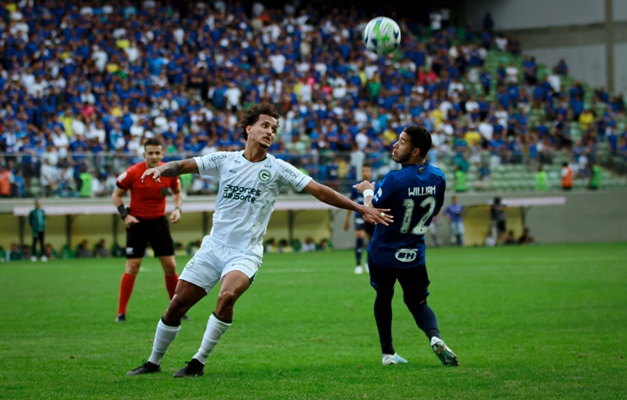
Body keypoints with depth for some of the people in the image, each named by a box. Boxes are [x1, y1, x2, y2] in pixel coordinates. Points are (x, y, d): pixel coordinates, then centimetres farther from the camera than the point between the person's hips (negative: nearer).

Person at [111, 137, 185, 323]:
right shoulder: (132, 172, -14)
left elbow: (177, 192, 14)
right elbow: (116, 195, -2)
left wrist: (177, 209, -3)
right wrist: (125, 214, -15)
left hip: (159, 221, 3)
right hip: (137, 222, -3)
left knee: (170, 266, 1)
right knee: (132, 266, -8)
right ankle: (121, 312, -1)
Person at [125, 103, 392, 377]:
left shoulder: (277, 169, -2)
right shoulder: (225, 160, 5)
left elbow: (320, 191, -4)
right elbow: (182, 166, 1)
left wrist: (361, 208, -9)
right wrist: (160, 169, -21)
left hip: (246, 253, -3)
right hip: (213, 246, 3)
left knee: (227, 296, -31)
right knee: (177, 304, 0)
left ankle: (198, 362, -18)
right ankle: (153, 362, 21)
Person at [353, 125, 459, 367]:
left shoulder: (395, 179, -24)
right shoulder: (437, 178, -6)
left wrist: (367, 191, 5)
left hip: (383, 254, -3)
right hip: (414, 256, 3)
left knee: (383, 297, 20)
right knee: (417, 302, 16)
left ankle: (387, 353, 23)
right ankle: (435, 337, -15)